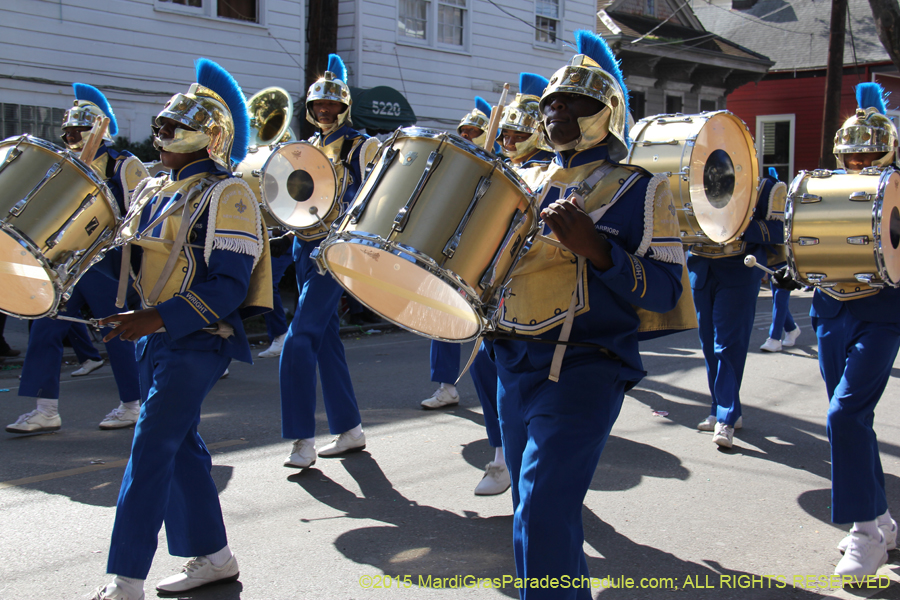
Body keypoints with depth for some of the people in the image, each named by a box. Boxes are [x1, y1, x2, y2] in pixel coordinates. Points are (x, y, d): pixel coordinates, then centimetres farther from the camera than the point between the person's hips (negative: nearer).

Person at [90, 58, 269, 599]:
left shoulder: (226, 195, -13)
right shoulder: (153, 193, 13)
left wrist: (156, 318, -26)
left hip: (199, 340, -8)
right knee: (180, 445, 12)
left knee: (151, 449, -9)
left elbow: (228, 286, -20)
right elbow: (135, 260, 23)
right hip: (156, 337, 8)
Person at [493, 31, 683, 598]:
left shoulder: (639, 190, -5)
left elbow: (665, 289, -11)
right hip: (515, 362, 7)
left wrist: (592, 245, -25)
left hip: (583, 370, -7)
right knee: (535, 506, 18)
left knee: (542, 519, -15)